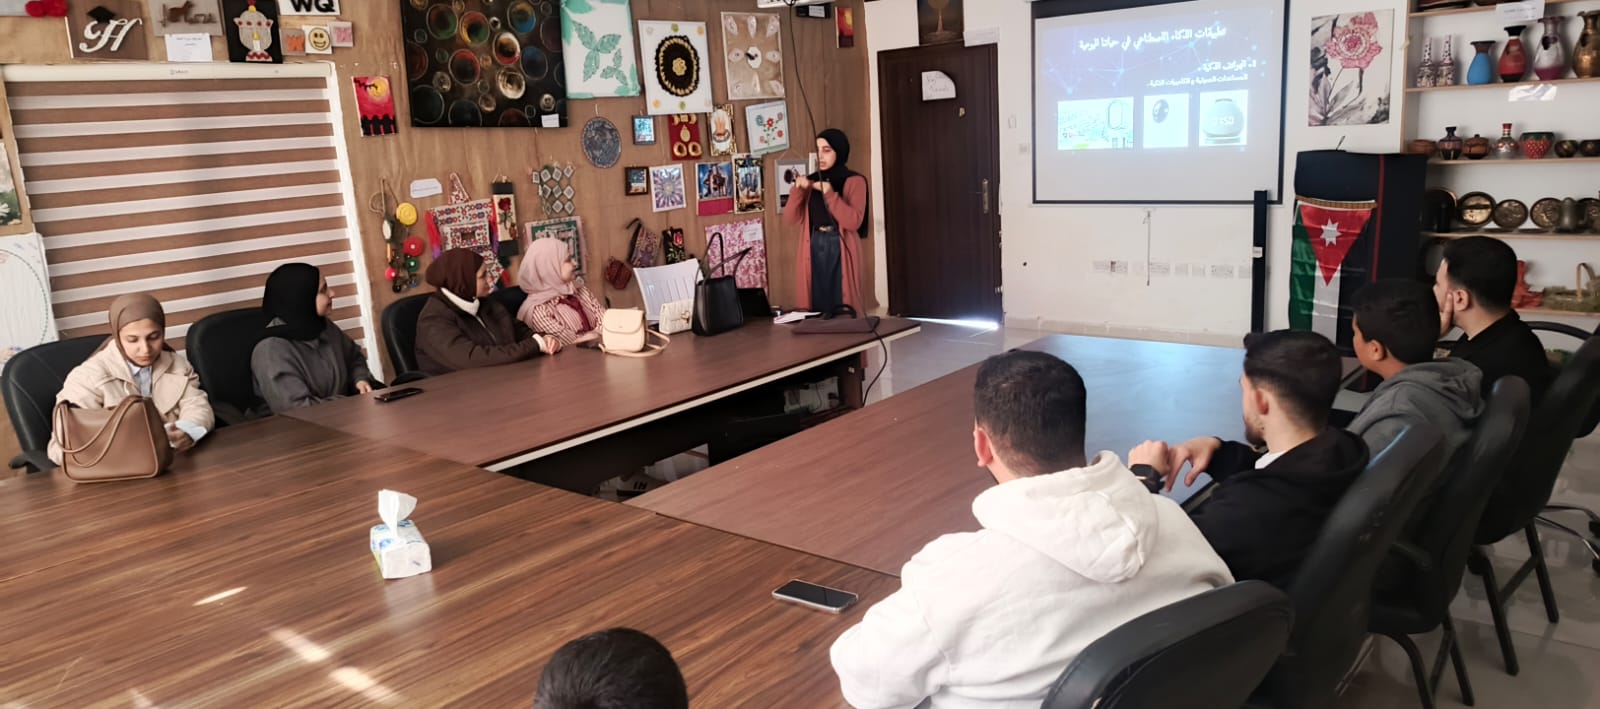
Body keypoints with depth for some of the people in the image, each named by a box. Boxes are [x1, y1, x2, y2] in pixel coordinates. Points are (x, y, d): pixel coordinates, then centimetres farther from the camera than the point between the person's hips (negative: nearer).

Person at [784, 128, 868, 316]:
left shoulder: (854, 181, -1)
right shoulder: (811, 181, 11)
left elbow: (853, 222, -13)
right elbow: (792, 217, 4)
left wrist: (830, 195, -20)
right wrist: (797, 190, -10)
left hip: (840, 250, -4)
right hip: (813, 249, 4)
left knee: (843, 308, -4)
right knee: (817, 304, 4)